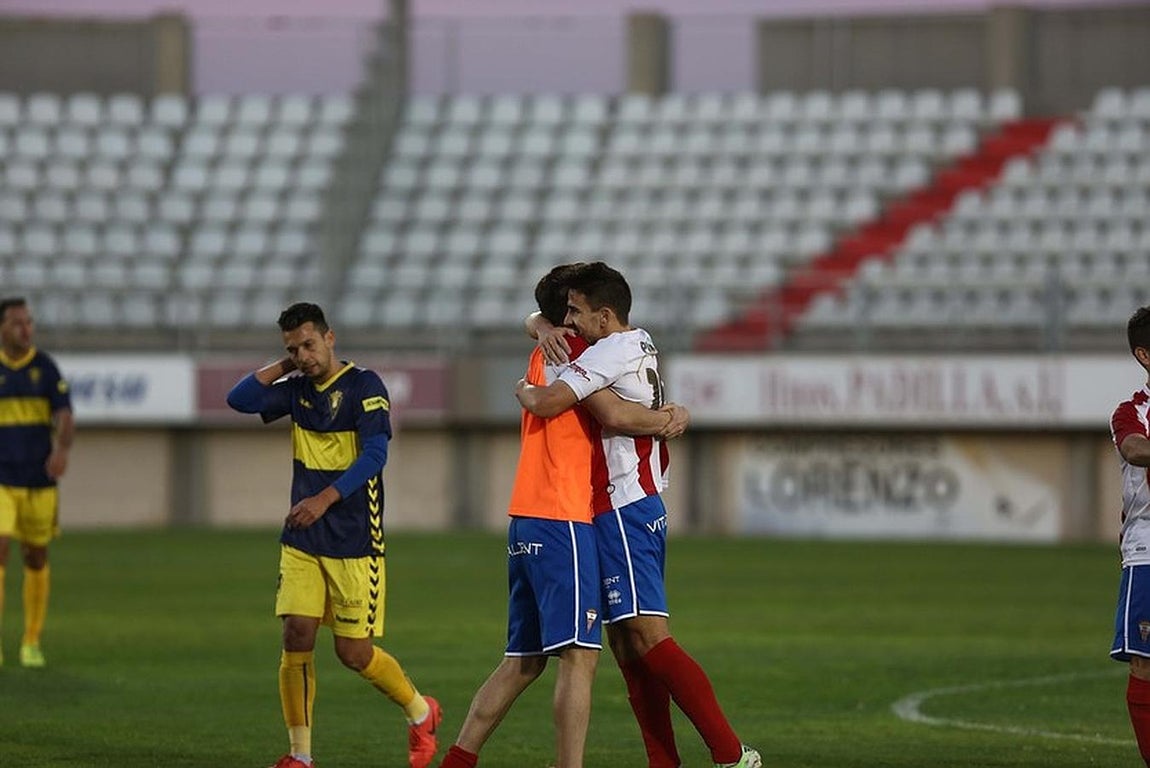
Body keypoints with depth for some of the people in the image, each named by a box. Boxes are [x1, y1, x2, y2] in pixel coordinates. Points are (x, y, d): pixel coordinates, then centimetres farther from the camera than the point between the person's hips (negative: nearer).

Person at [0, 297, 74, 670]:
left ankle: (31, 642, 21)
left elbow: (64, 416, -7)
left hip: (40, 481, 2)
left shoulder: (45, 366, 2)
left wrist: (62, 449, -26)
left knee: (36, 558, 9)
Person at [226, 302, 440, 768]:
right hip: (302, 541, 5)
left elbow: (375, 454, -18)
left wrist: (325, 498, -27)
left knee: (354, 652, -3)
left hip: (354, 542, -5)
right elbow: (240, 400, 1)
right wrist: (284, 366, 0)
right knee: (296, 635, -6)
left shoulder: (363, 385, -9)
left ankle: (422, 713, 23)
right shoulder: (297, 390, 9)